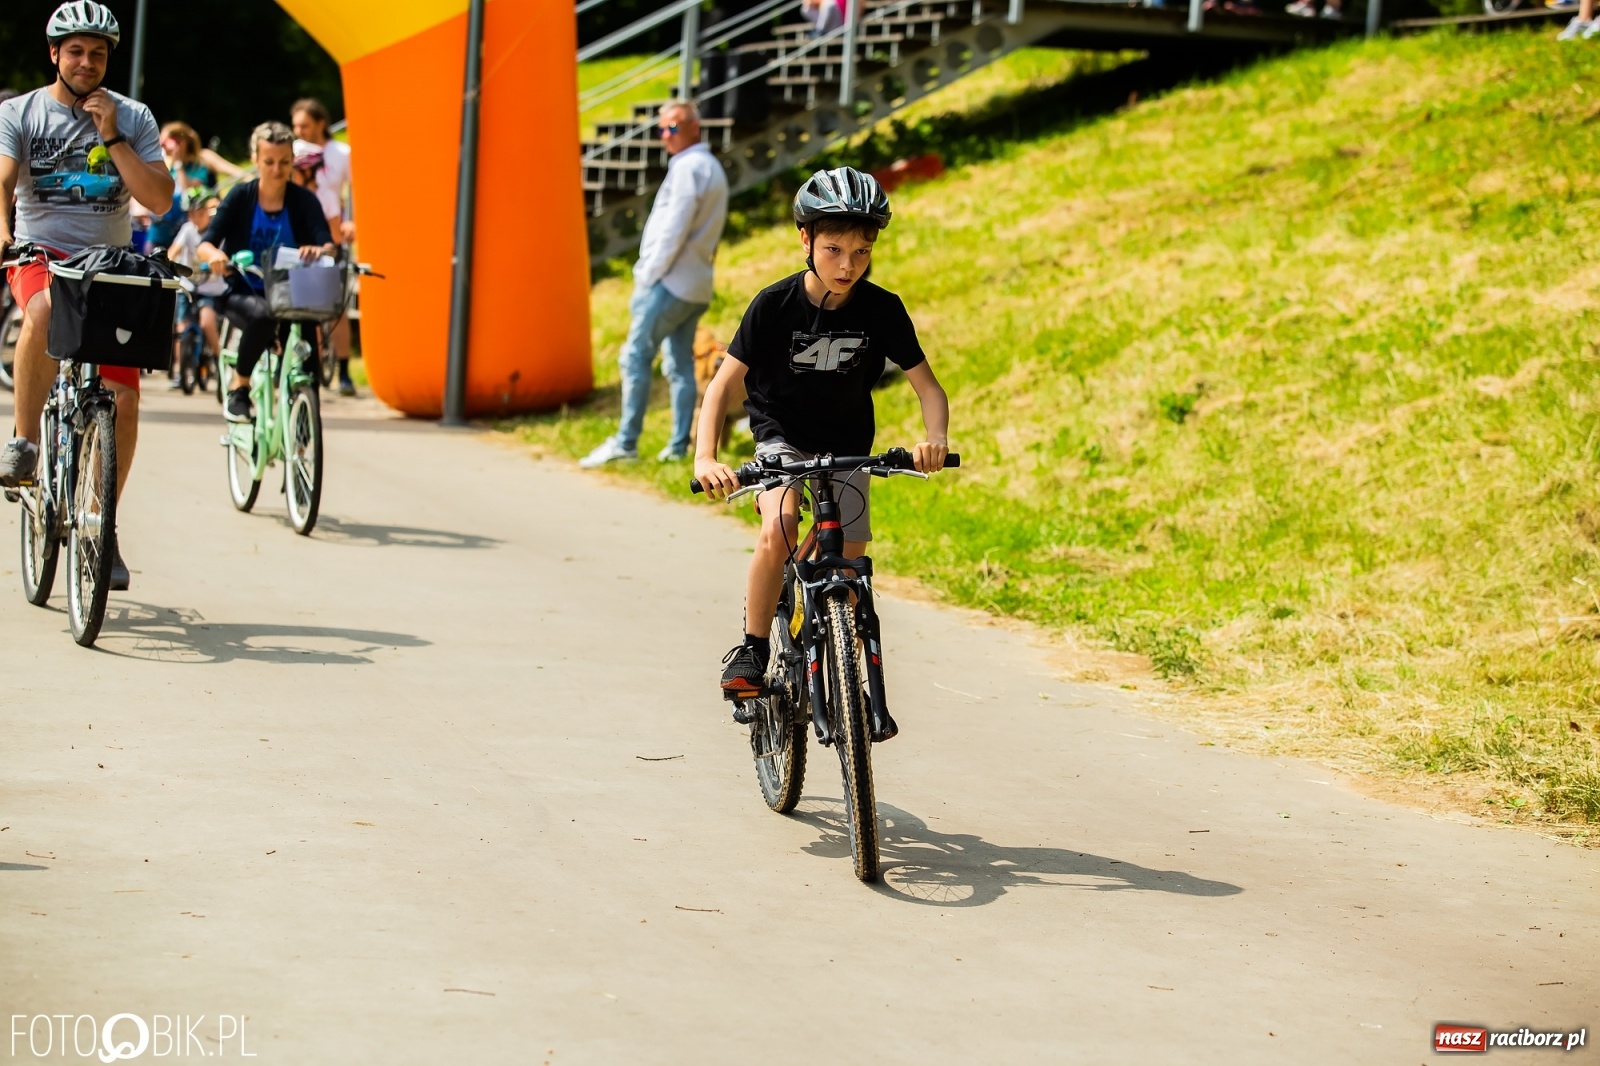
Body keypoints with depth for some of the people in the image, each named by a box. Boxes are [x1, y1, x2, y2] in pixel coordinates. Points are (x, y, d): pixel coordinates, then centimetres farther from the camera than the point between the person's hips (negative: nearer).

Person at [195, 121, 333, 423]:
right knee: (262, 316, -36)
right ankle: (238, 387, -14)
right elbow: (205, 243, -10)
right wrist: (214, 254, -35)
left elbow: (329, 245, -14)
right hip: (242, 293, -1)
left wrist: (320, 250, -40)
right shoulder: (241, 196, -3)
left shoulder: (303, 201, -2)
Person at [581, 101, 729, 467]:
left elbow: (673, 229, -18)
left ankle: (626, 442, -12)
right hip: (696, 286, 10)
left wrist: (647, 275, -12)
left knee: (636, 357, -9)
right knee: (680, 364, 8)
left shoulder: (688, 167, -12)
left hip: (671, 282, -10)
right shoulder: (712, 168, 18)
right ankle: (679, 446, 6)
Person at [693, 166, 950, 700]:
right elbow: (721, 385, -20)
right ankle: (750, 654, -15)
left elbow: (928, 386, -11)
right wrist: (705, 458, -36)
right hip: (782, 436, -2)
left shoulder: (882, 310, -15)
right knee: (779, 529, -29)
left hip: (847, 445, 2)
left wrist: (935, 440, -33)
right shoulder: (774, 305, -21)